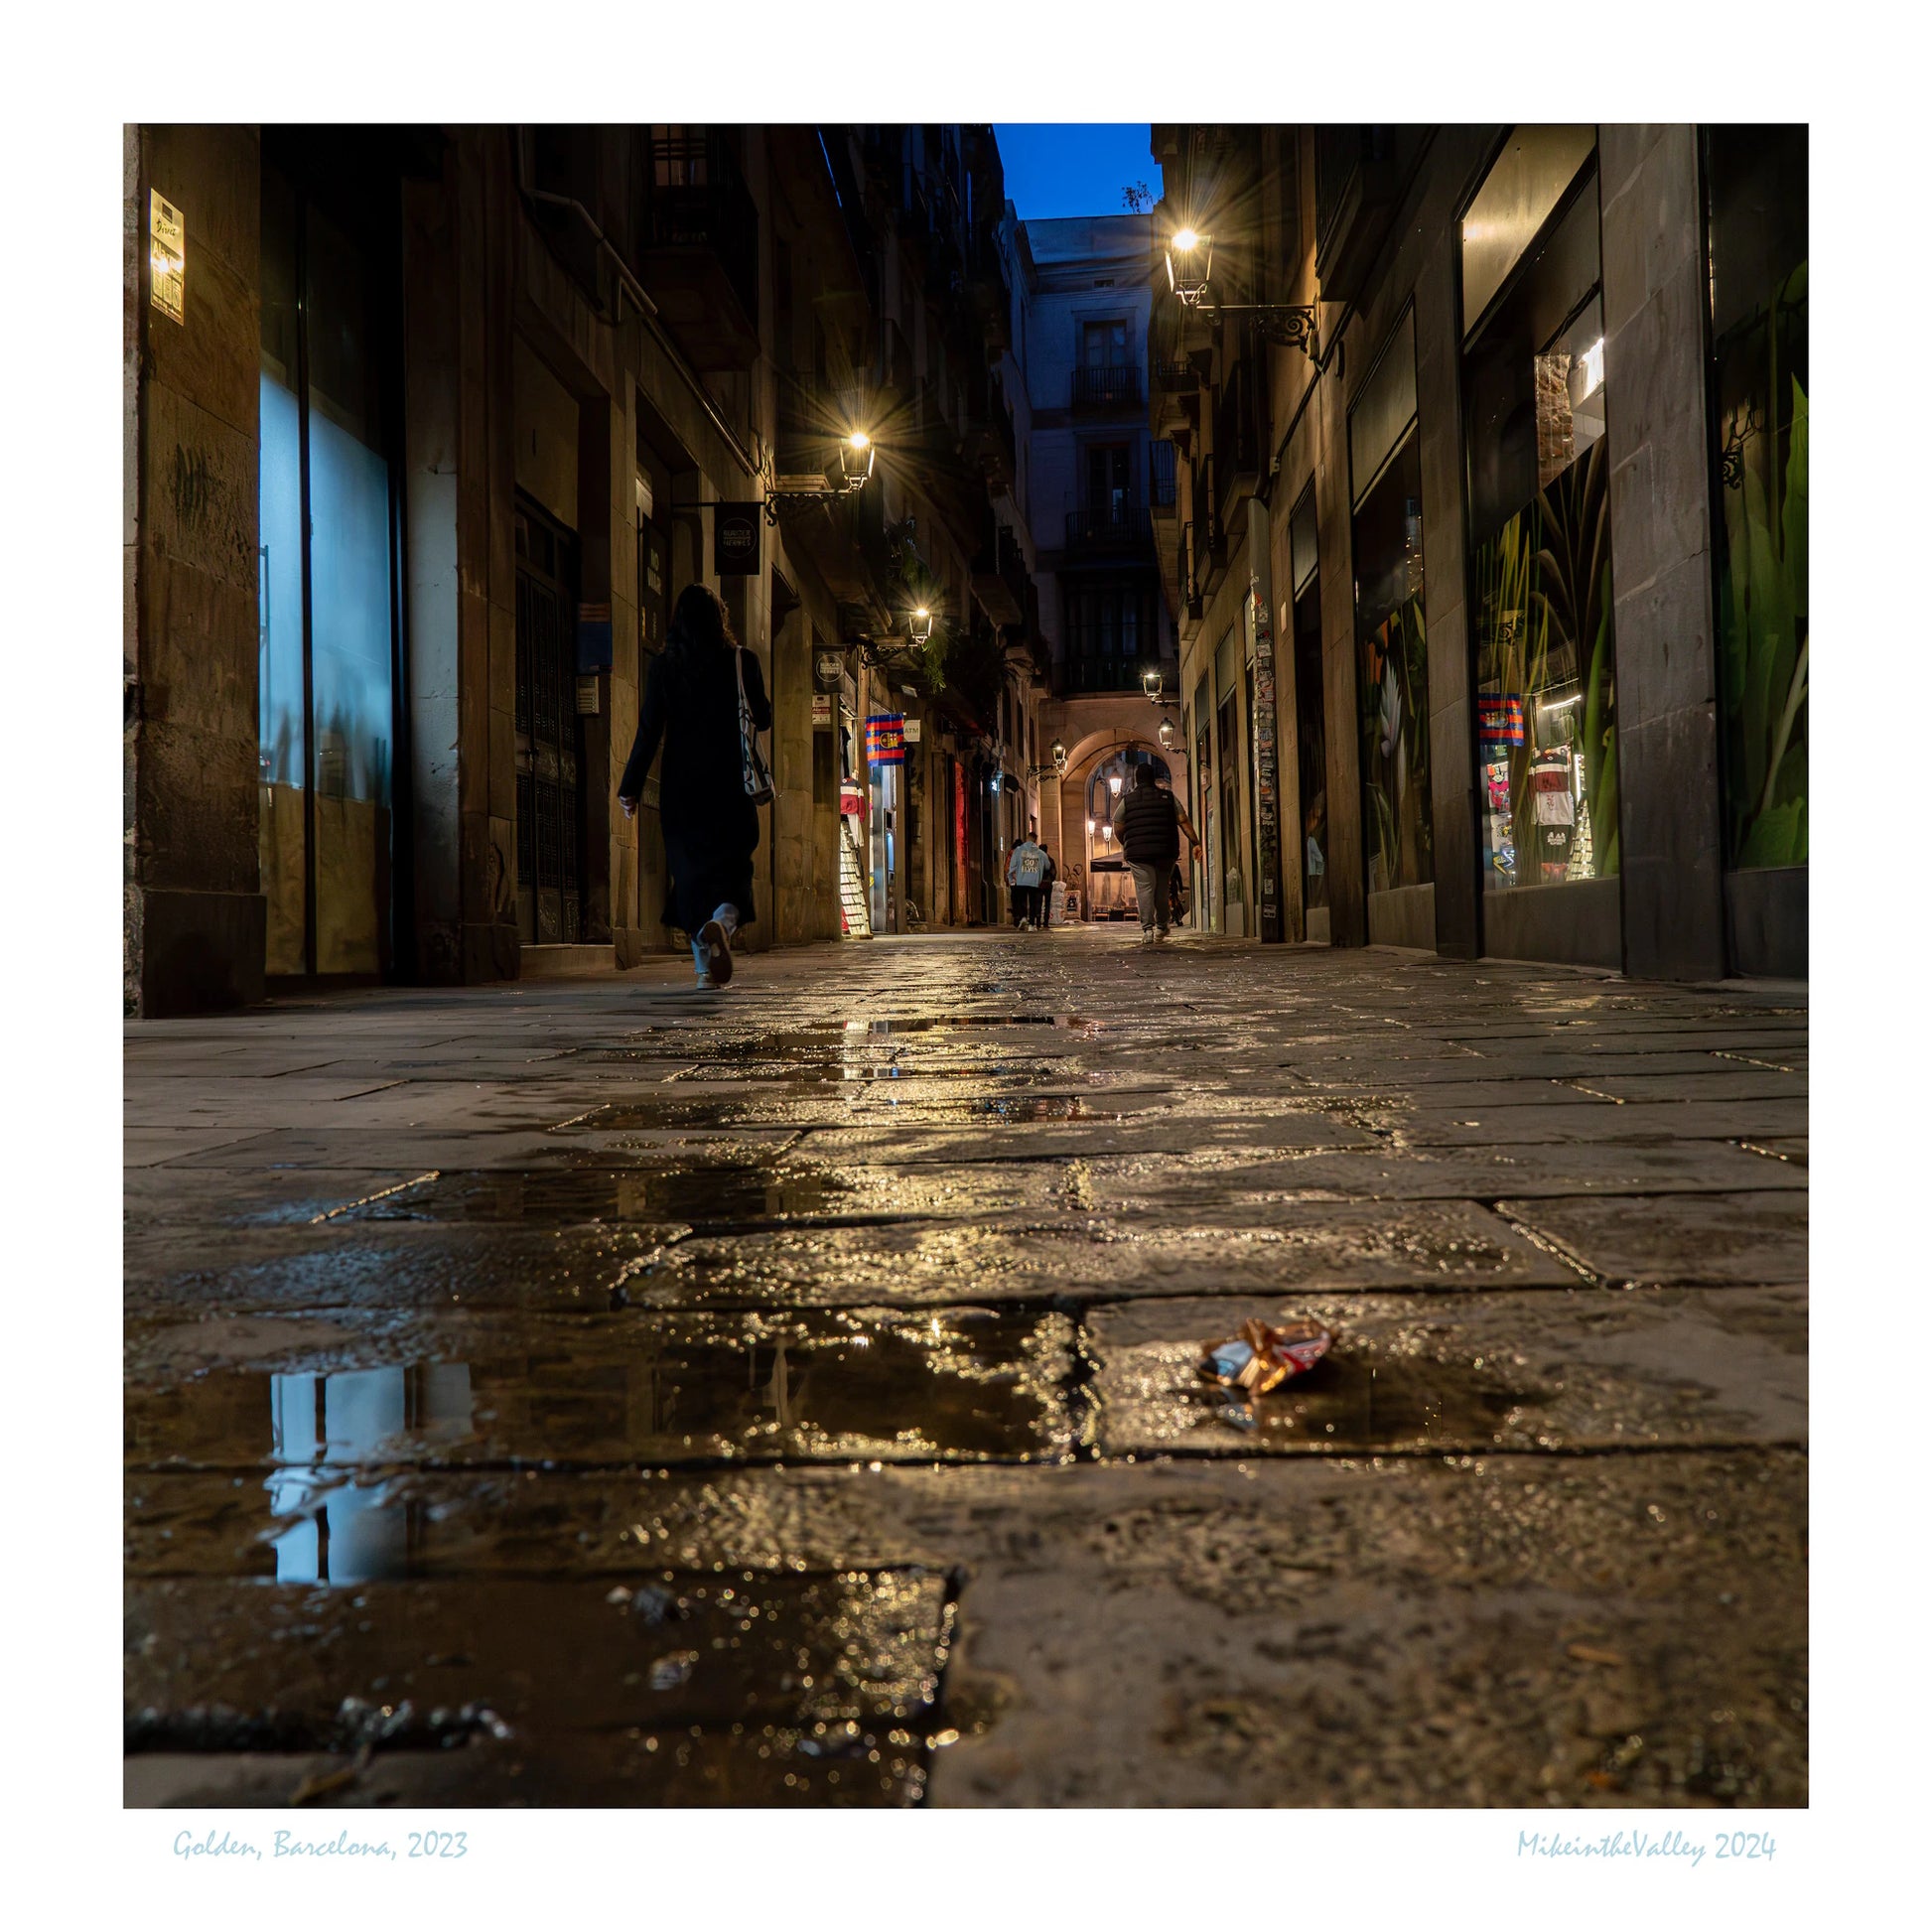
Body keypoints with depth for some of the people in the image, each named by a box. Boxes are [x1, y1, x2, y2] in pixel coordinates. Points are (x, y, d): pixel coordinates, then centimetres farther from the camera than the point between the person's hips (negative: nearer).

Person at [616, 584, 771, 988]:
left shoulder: (662, 666, -2)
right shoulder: (742, 661, -4)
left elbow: (649, 732, -4)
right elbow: (763, 720, 4)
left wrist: (630, 787, 1)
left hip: (682, 787, 1)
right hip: (730, 785, 0)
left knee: (689, 867, 9)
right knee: (731, 865, 7)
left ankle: (706, 967, 8)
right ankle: (724, 922, -26)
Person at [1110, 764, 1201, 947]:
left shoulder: (1127, 800, 5)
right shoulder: (1168, 797, 9)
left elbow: (1117, 830, 7)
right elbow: (1183, 821, 2)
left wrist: (1126, 846, 24)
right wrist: (1195, 843, 3)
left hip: (1138, 853, -2)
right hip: (1165, 852, 2)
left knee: (1144, 889, -5)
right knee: (1162, 889, 14)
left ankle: (1147, 929, -15)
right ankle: (1161, 927, 20)